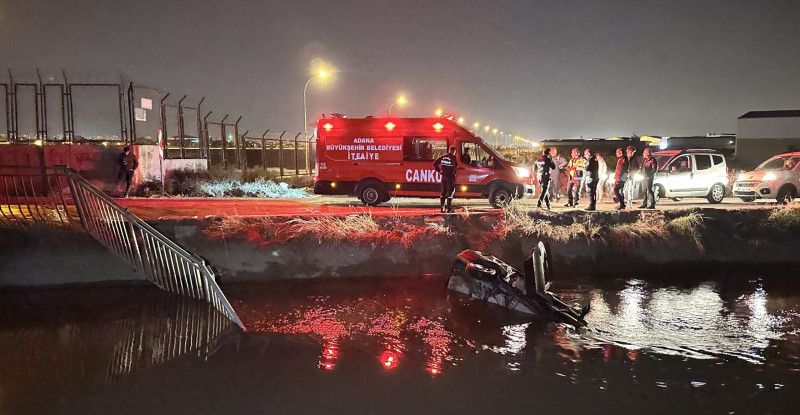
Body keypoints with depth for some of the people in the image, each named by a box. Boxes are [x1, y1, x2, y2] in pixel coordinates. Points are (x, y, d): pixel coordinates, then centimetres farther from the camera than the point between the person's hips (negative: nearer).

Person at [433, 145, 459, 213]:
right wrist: (455, 171, -7)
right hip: (450, 175, -6)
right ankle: (449, 208, -3)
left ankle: (442, 208, 12)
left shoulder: (443, 157, 9)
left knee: (443, 192, 12)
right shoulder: (453, 157, -9)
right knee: (450, 192, 0)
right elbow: (456, 165, -24)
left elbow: (435, 163, 10)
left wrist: (438, 170, 10)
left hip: (444, 175, 6)